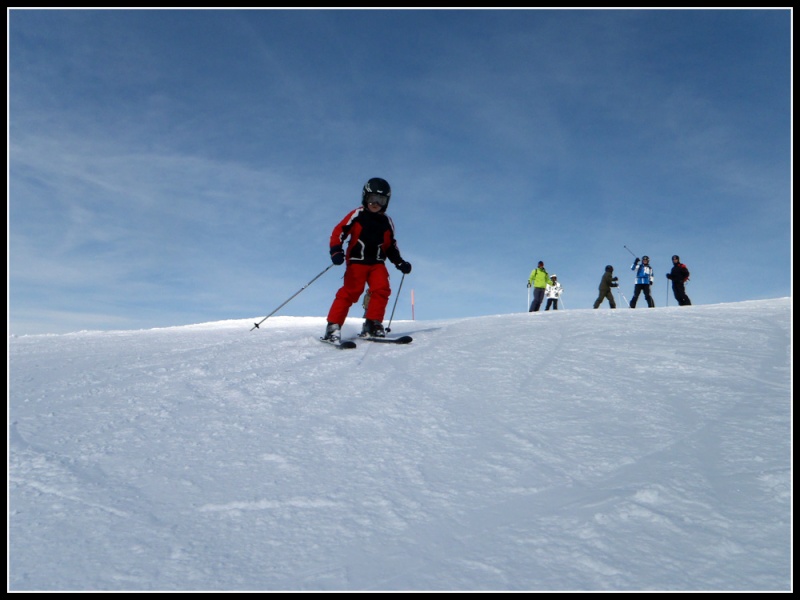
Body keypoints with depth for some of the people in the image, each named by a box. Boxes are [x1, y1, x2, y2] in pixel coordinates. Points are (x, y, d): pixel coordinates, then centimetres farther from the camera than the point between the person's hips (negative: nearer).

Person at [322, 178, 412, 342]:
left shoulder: (387, 222, 14)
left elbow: (391, 246, 23)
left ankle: (372, 324, -6)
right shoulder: (357, 215, 2)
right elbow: (339, 231, -5)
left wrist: (400, 263, 11)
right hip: (357, 261, -4)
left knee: (382, 289, -14)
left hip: (377, 263, 4)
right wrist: (336, 251, -21)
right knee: (351, 291, -14)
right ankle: (333, 326, -13)